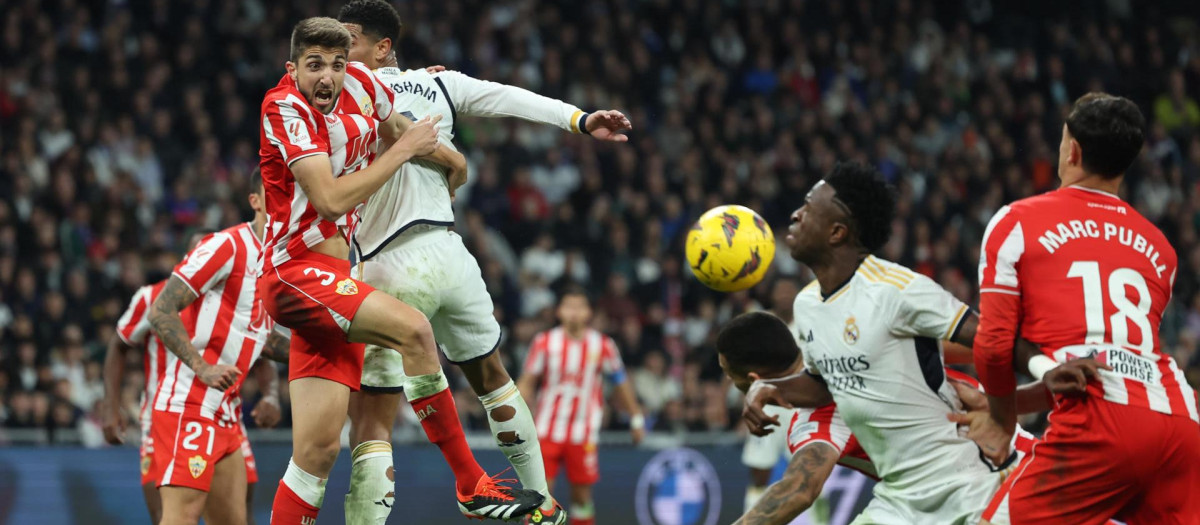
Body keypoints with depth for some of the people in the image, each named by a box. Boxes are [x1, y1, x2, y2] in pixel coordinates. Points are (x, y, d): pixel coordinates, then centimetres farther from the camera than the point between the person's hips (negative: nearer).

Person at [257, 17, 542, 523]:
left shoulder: (360, 84, 5)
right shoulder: (285, 108, -14)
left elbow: (395, 129, 31)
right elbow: (332, 201, -22)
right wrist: (405, 149, -15)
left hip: (332, 279, 7)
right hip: (295, 271, -7)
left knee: (318, 450, 1)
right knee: (413, 329, -27)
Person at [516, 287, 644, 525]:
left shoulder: (603, 346, -1)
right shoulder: (545, 342, -2)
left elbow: (620, 384, 9)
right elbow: (528, 381, 3)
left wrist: (636, 418, 9)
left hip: (583, 434, 0)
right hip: (547, 432, 0)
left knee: (582, 494, 3)